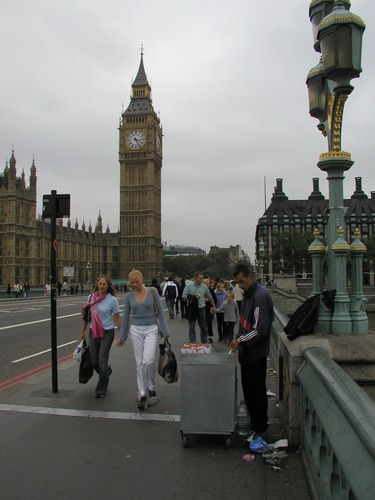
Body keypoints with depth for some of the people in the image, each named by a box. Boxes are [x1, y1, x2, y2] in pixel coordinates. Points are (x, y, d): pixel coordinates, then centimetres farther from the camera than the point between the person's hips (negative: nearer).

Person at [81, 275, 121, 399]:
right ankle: (107, 370, 42)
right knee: (93, 362, 8)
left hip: (107, 333, -4)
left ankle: (101, 390, 15)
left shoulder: (112, 300, -9)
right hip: (93, 332, 4)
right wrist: (83, 331, 14)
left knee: (102, 361, -3)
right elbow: (86, 315, 11)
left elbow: (117, 318, -5)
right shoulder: (91, 297, 2)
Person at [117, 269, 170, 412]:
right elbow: (125, 316, 10)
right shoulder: (129, 296, 3)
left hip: (151, 330, -3)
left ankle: (151, 389, 9)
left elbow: (160, 312, -2)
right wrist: (121, 337, 11)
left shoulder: (152, 291, -4)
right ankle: (143, 393, 14)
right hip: (136, 330, 3)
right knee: (139, 363, 4)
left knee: (148, 361, -15)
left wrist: (165, 332, -4)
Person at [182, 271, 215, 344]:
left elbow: (210, 297, 13)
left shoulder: (204, 287, 3)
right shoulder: (189, 286, -4)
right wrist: (193, 297, -17)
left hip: (201, 308, 2)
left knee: (203, 327, 11)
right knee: (191, 328, 3)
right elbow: (184, 297, -7)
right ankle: (192, 343, 9)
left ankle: (204, 342, 28)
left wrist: (213, 306, 18)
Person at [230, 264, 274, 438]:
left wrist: (241, 340, -22)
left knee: (257, 391, 2)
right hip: (247, 352, 9)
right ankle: (252, 424, 30)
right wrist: (238, 338, 13)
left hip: (256, 353, -9)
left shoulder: (260, 296, -20)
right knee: (248, 390, 17)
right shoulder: (248, 294, 10)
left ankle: (260, 430, 15)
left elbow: (260, 329, -24)